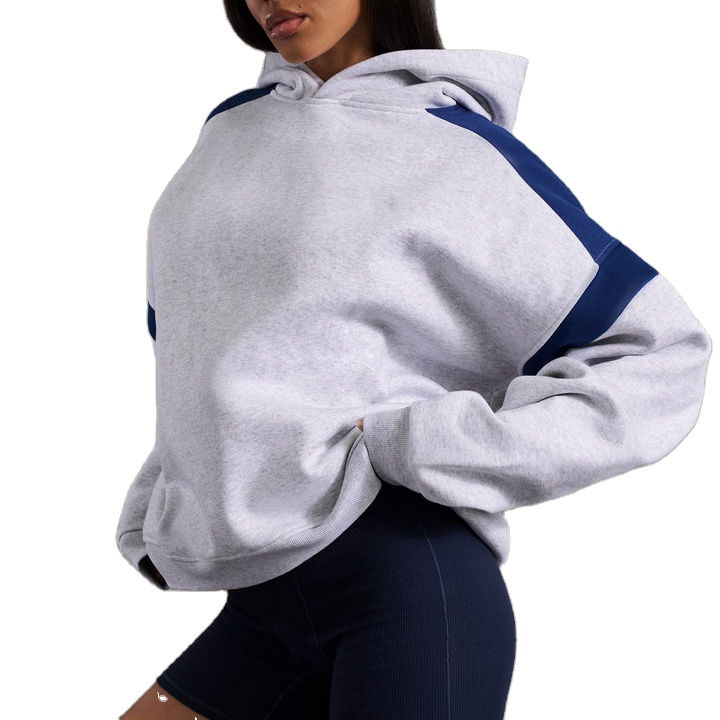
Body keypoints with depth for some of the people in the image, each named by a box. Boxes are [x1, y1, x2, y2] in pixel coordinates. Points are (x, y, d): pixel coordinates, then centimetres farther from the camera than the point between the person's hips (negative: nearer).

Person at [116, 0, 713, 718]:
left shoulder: (463, 150, -2)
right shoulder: (229, 128, 16)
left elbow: (663, 356, -5)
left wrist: (425, 449, -13)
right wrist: (149, 523, 14)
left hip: (404, 582, -6)